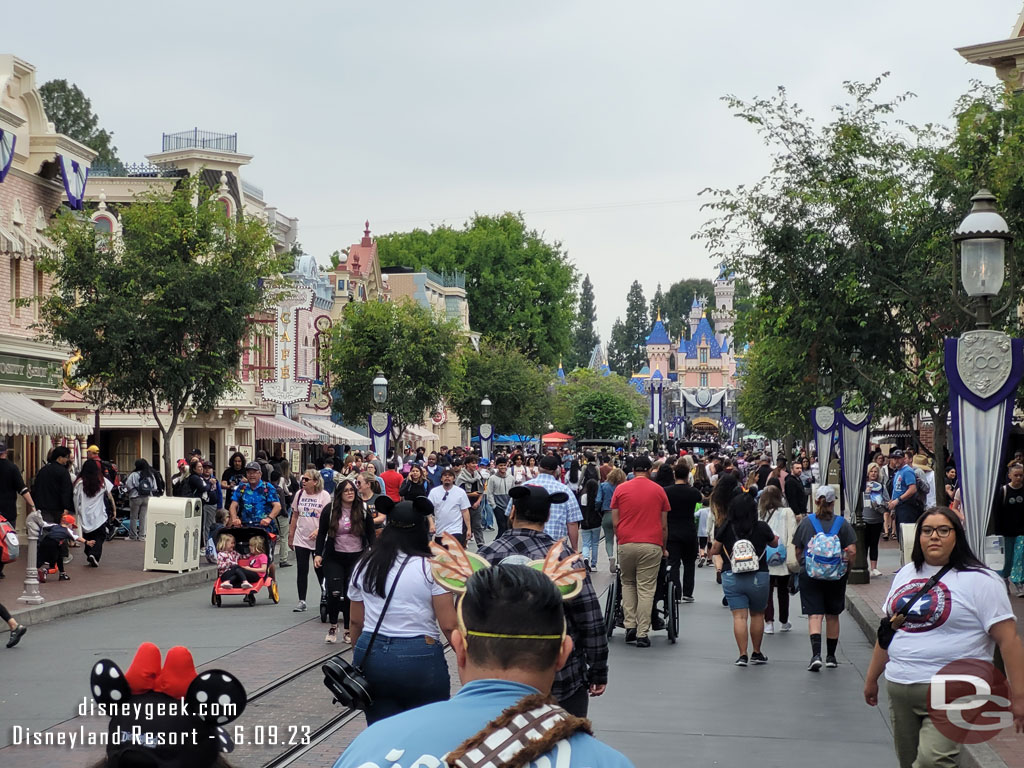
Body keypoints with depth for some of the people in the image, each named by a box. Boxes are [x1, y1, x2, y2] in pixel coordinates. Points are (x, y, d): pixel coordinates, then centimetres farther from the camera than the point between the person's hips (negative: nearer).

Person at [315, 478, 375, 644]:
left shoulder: (363, 510, 1)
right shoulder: (330, 510, -1)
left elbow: (371, 534, 6)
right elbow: (322, 533, 4)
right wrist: (318, 554, -4)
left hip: (356, 558, 1)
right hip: (334, 558, -1)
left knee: (351, 595, 1)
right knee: (334, 593, -11)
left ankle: (349, 630, 13)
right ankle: (333, 626, 11)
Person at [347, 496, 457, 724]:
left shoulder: (365, 566, 6)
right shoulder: (431, 568, -7)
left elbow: (356, 622, 13)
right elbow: (449, 626, -10)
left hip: (371, 656, 4)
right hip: (419, 658, -4)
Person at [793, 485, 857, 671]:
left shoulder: (806, 522, -3)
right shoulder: (842, 523, -3)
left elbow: (798, 551, 3)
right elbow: (852, 551, -7)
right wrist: (843, 562, 12)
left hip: (810, 575, -1)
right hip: (836, 577, 1)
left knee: (814, 615, -2)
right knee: (832, 615, 14)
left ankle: (816, 654, -20)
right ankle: (831, 656, 23)